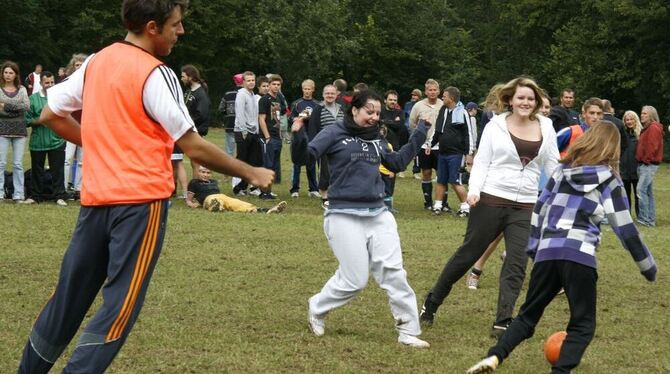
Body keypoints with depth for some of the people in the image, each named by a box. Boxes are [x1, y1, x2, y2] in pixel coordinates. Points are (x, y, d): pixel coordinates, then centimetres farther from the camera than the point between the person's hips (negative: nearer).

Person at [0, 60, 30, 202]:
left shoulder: (21, 89, 10)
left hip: (19, 129, 2)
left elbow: (27, 105, -5)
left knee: (18, 164, 3)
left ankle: (18, 194, 6)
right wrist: (16, 109, -14)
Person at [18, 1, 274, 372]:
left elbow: (50, 115, 18)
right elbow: (193, 147, -12)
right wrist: (250, 173, -1)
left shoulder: (95, 62, 10)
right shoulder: (155, 74, -11)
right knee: (120, 305, -3)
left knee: (70, 294, 15)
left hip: (95, 198, 7)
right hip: (141, 200, -7)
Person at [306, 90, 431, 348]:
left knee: (394, 273, -1)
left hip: (378, 214, 6)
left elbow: (396, 163, 27)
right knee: (354, 280, -3)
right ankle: (316, 311, 23)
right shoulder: (335, 133, -3)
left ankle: (408, 332, 5)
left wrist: (419, 134, 25)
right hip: (345, 217, -6)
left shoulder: (375, 139, 15)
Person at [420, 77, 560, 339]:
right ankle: (431, 303, 23)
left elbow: (552, 166, 10)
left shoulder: (545, 127, 6)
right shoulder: (496, 125, -1)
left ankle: (502, 322, -3)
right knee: (468, 253, 7)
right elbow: (481, 161, 0)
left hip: (526, 206, 2)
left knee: (517, 263, -6)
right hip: (491, 200, -2)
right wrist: (474, 189, -15)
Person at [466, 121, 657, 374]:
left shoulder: (562, 171, 16)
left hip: (547, 253, 4)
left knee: (528, 314, 15)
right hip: (580, 256, -4)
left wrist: (532, 248, 28)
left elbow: (539, 209, 18)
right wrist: (648, 266, 12)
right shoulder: (608, 180, 5)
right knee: (582, 325, 8)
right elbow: (625, 228, 4)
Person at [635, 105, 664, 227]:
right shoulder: (646, 128, 20)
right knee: (648, 192, 11)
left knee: (641, 190, -17)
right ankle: (651, 220, 15)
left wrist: (646, 159, -15)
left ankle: (644, 219, -18)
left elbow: (653, 146, -20)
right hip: (643, 164, 11)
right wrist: (641, 159, 13)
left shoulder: (654, 128, -12)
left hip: (649, 165, -11)